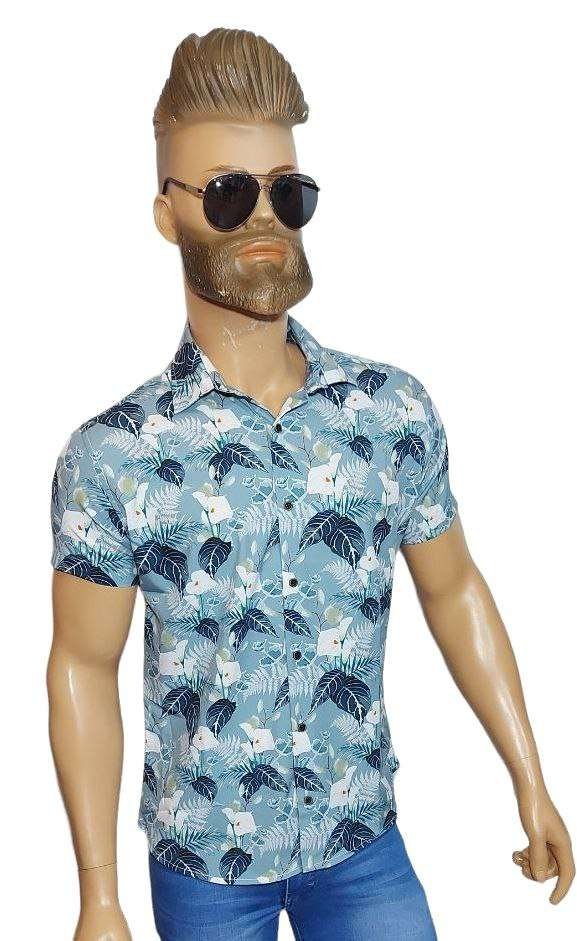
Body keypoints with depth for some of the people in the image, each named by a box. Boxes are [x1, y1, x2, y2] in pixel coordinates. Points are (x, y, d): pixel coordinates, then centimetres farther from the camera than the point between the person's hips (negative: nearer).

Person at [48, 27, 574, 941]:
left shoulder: (398, 410, -9)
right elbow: (84, 668, -8)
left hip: (364, 841, 2)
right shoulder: (112, 454, -16)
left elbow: (455, 591, 4)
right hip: (201, 864, -1)